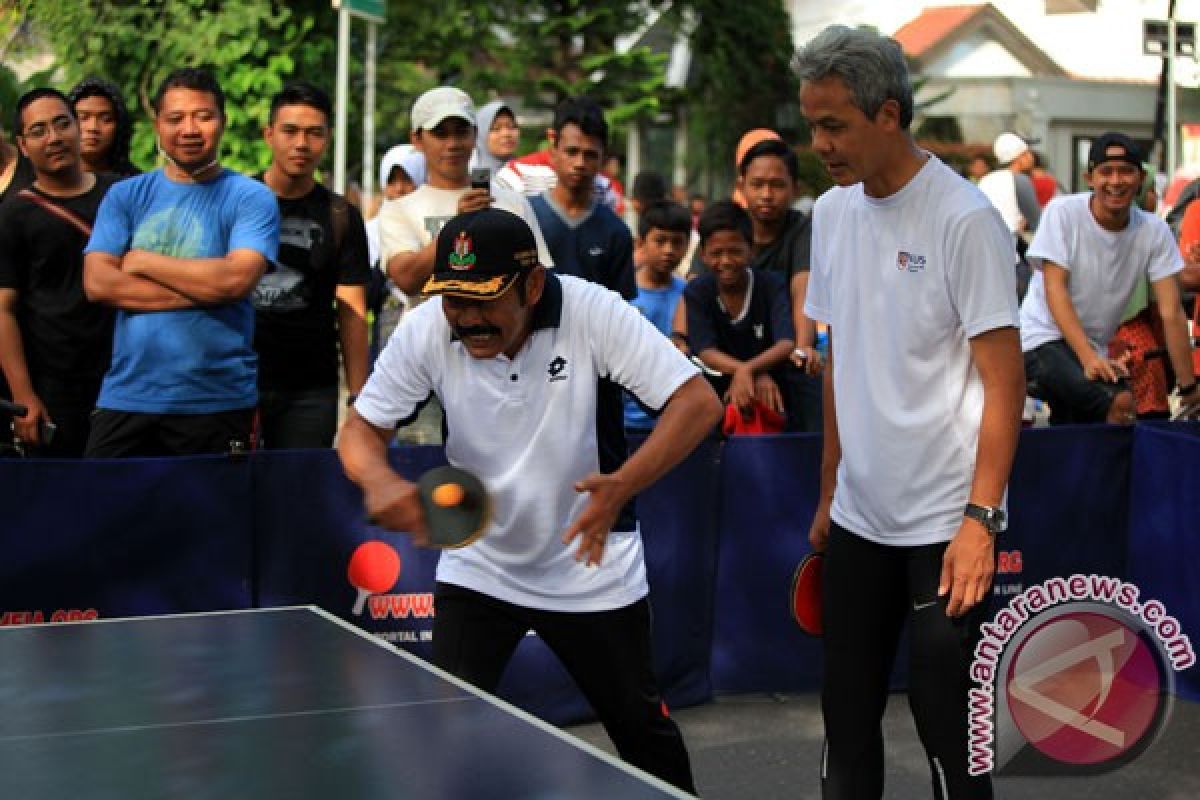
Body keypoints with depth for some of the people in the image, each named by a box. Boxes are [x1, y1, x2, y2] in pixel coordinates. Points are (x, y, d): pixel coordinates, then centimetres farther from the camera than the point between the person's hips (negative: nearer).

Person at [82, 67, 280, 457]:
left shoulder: (251, 198, 0)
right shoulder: (125, 196, 9)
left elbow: (237, 278, -16)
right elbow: (97, 283, -3)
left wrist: (143, 262, -6)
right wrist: (203, 290, -11)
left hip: (218, 404, -2)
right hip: (126, 397, 3)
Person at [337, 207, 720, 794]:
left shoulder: (592, 312, -24)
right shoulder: (427, 330, -17)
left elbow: (698, 402, -25)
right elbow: (361, 426, -8)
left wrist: (622, 485, -40)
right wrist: (378, 478, -33)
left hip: (591, 565, -1)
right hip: (478, 566, 1)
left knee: (642, 725, 13)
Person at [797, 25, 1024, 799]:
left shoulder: (964, 219, -12)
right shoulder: (832, 212, 8)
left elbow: (1004, 381, -13)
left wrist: (979, 519, -19)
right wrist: (830, 490, 15)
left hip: (946, 525, -6)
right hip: (858, 518, 6)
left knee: (948, 732, -3)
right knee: (847, 721, 10)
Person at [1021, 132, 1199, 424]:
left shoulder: (1154, 231, -3)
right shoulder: (1062, 213, -11)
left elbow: (1171, 312, -5)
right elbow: (1055, 290, -17)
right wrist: (1087, 357, -29)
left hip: (1095, 350, 5)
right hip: (1042, 340, -5)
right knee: (1121, 402, -27)